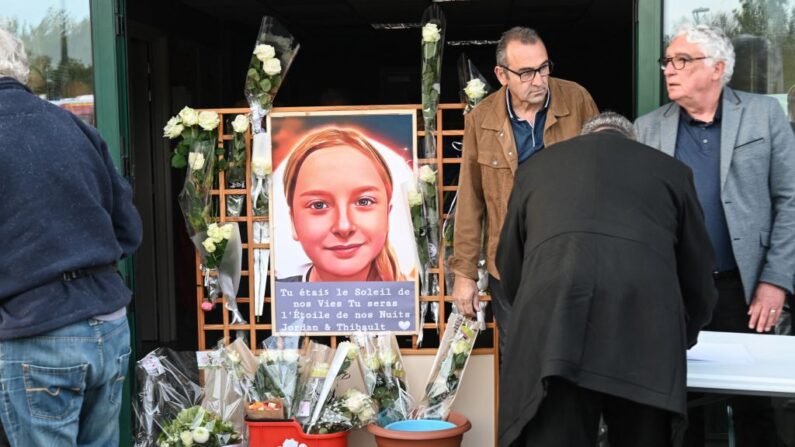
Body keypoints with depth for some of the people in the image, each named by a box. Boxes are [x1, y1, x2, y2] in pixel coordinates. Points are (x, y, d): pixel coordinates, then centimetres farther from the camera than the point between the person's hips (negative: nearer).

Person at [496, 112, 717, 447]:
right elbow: (698, 279, 32)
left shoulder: (536, 166, 30)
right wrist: (678, 341, 49)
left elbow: (510, 270, 36)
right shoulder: (670, 170, 28)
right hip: (645, 331, 0)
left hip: (551, 335, 0)